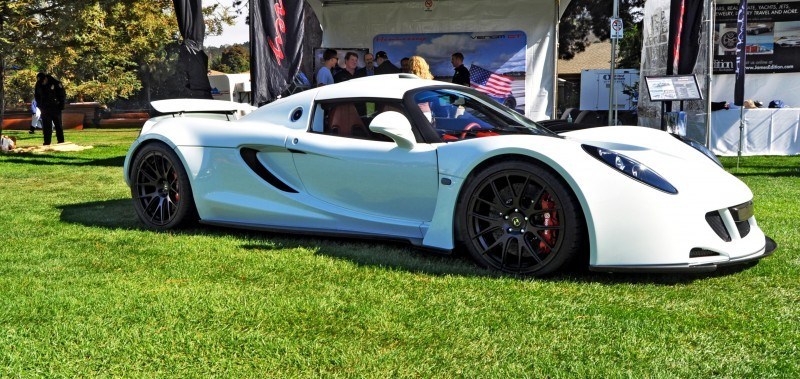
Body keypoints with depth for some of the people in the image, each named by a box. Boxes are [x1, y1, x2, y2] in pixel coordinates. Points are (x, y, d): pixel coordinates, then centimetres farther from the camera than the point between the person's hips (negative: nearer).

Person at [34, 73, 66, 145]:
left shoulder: (55, 83, -10)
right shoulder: (38, 85, 2)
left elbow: (63, 95, -3)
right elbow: (36, 96, 16)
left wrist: (61, 106, -6)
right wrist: (40, 106, 7)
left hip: (56, 108, -3)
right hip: (45, 109, 3)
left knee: (58, 125, 3)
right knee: (46, 126, 1)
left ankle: (61, 142, 8)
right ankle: (47, 143, 3)